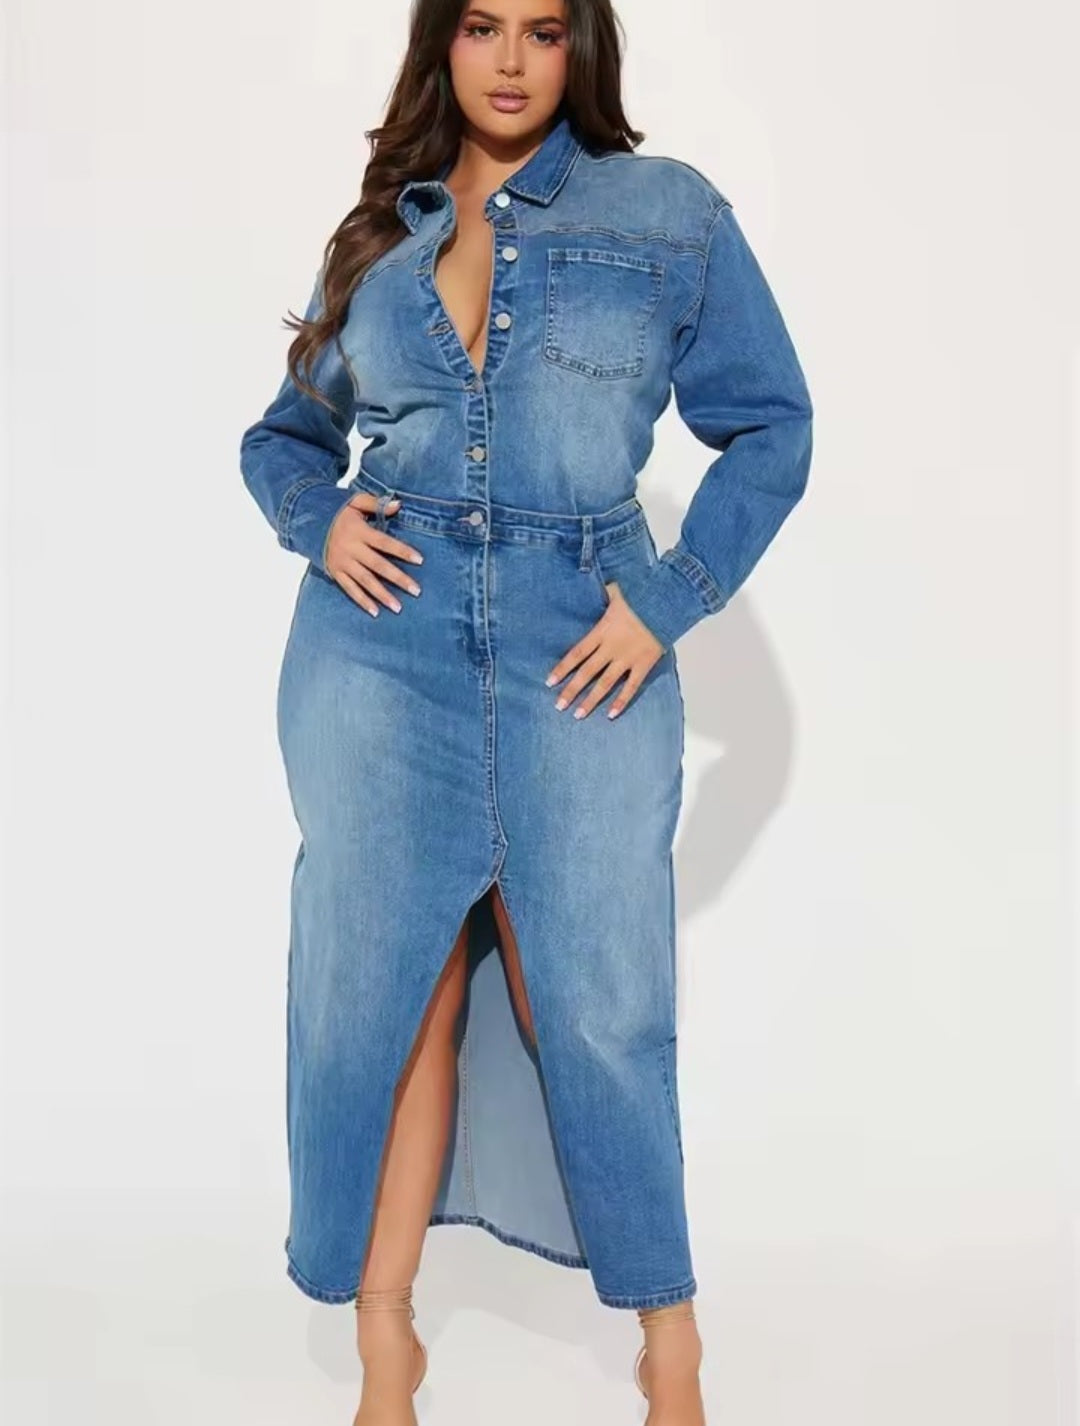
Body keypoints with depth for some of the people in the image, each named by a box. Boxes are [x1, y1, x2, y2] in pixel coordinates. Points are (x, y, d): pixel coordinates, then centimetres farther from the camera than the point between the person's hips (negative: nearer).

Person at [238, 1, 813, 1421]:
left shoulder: (668, 213, 3)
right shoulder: (378, 237, 11)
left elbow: (770, 427, 4)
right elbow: (282, 431, 21)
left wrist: (668, 600, -6)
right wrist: (318, 519, 0)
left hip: (579, 654, -2)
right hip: (383, 643, 2)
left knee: (588, 1000, 2)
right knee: (392, 990, 4)